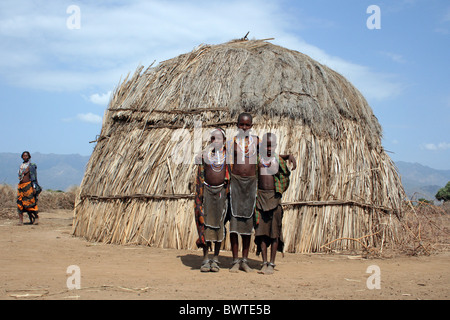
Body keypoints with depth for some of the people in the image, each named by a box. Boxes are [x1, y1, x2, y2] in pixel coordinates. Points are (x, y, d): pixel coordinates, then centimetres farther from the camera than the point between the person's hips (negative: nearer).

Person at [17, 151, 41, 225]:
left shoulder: (31, 166, -4)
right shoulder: (21, 166, 17)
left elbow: (33, 177, -9)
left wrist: (34, 187, -16)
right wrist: (20, 187, 18)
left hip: (28, 185, -7)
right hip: (20, 185, 7)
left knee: (30, 202, -8)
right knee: (20, 202, -1)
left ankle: (36, 218, 0)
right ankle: (21, 220, 0)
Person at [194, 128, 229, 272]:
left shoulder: (227, 155, 3)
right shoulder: (205, 155, 6)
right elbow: (200, 177, 7)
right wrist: (199, 195, 2)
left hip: (221, 191, -1)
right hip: (207, 191, 1)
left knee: (219, 224, 1)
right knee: (205, 223, -2)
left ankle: (215, 259, 9)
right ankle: (205, 259, 4)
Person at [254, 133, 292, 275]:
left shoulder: (278, 159, 3)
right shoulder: (257, 159, 5)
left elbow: (286, 175, 12)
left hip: (274, 196, -1)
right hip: (260, 195, 1)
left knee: (274, 231, -1)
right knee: (261, 230, 1)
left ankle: (271, 264, 6)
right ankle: (264, 263, 8)